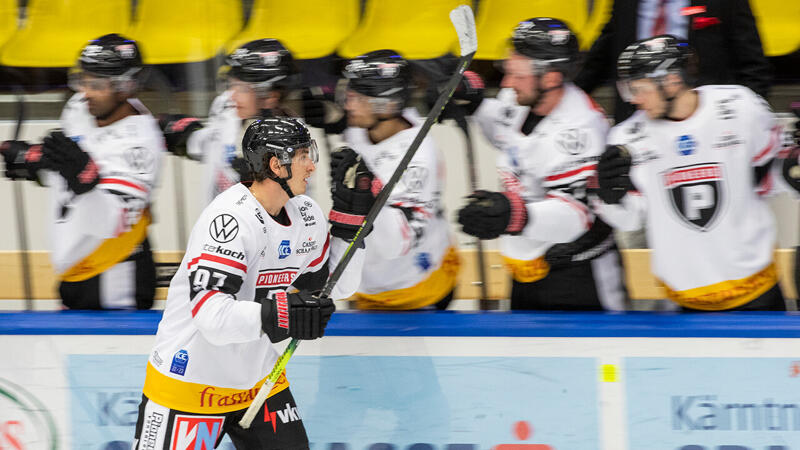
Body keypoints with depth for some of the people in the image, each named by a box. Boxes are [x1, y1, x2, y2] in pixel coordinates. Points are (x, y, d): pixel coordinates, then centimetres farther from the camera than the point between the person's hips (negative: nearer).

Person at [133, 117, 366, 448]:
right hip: (191, 380, -8)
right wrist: (278, 314, -47)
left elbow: (338, 286, 13)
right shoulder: (231, 219, -26)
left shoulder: (306, 215, 2)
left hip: (256, 377, 8)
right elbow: (212, 315, -34)